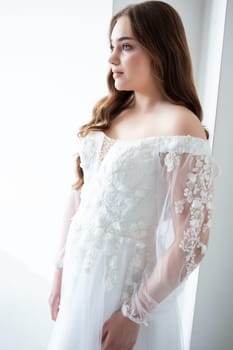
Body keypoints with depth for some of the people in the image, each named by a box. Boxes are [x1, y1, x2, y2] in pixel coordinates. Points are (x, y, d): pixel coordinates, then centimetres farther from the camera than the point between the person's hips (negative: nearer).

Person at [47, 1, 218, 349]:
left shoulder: (179, 125, -19)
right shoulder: (107, 112, 2)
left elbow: (191, 242, -21)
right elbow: (80, 193, 6)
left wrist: (134, 312, -15)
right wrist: (61, 267, 7)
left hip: (128, 283, -6)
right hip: (82, 274, 6)